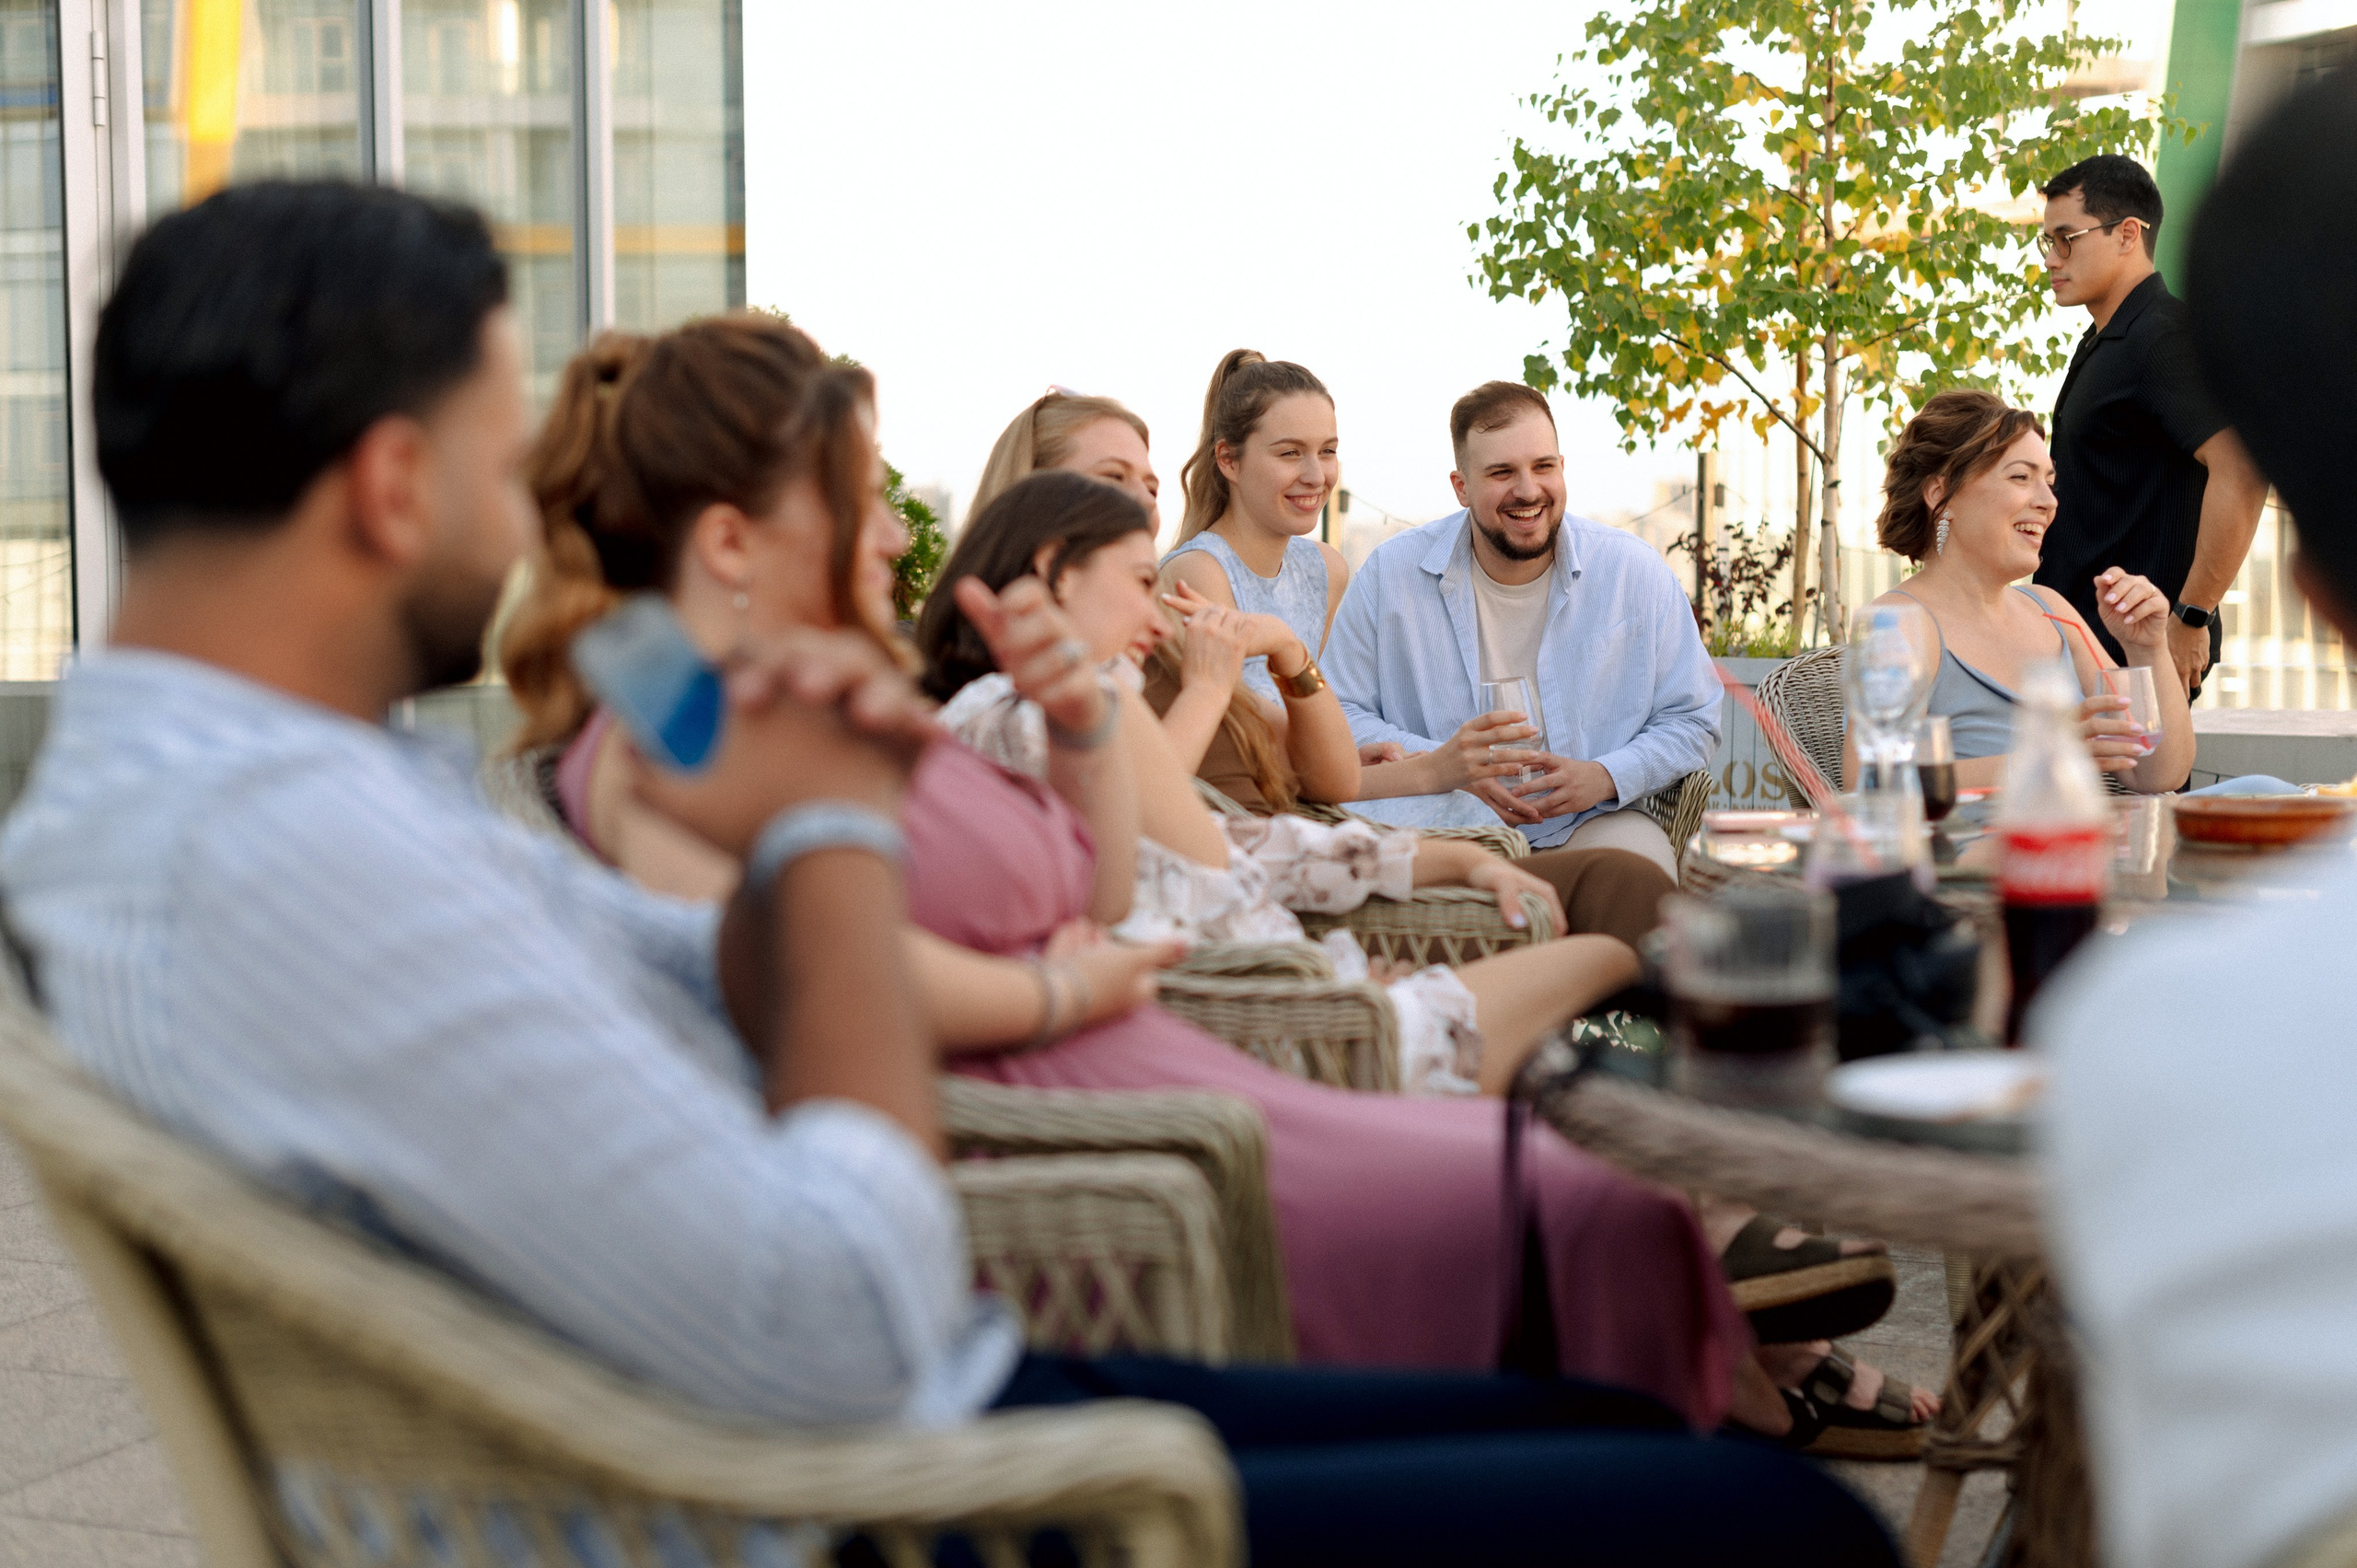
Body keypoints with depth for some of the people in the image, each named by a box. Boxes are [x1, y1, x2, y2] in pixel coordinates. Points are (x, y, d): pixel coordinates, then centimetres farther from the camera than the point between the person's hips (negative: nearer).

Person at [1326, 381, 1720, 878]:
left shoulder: (1636, 572, 2)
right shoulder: (1391, 574, 1)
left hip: (1589, 823, 1)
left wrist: (1605, 777, -12)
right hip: (1440, 826, -1)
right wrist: (1437, 764, -14)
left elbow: (1692, 721, 7)